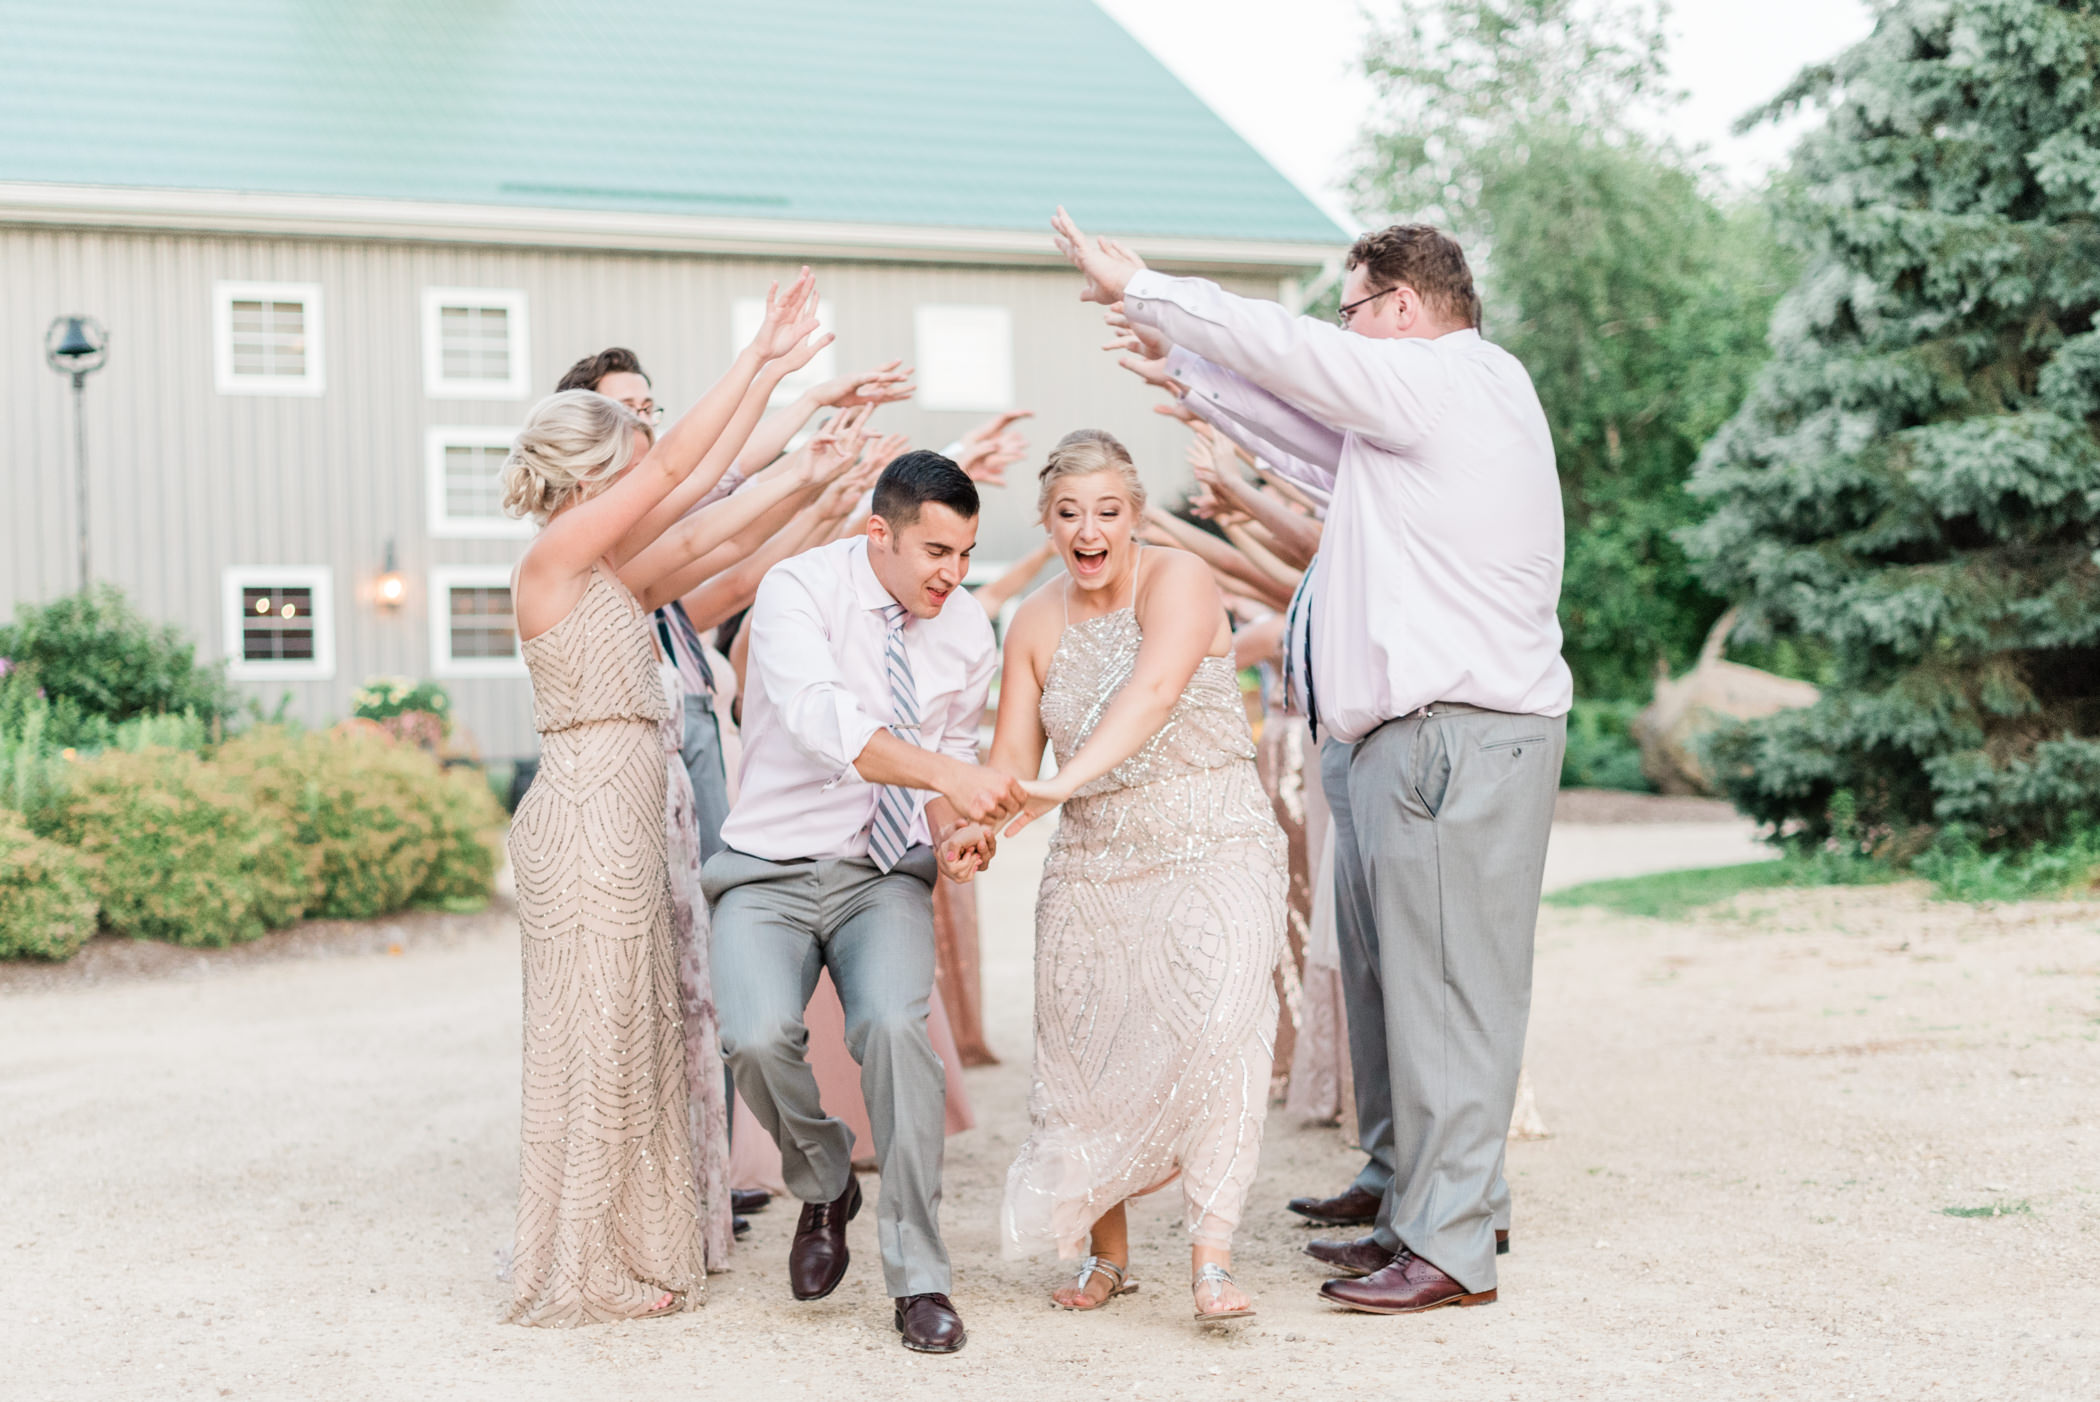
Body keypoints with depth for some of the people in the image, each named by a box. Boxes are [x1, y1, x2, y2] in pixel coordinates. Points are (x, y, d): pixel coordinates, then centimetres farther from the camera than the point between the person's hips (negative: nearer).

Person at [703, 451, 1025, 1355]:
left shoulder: (968, 634, 3)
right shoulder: (798, 590, -13)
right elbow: (820, 720, -30)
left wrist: (951, 828, -7)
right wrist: (944, 773, -41)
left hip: (885, 876, 2)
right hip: (770, 873, -2)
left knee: (894, 1025, -26)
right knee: (758, 1037, -27)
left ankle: (919, 1279, -12)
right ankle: (824, 1187, 8)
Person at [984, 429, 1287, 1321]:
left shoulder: (1177, 580, -8)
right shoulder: (1034, 625, 8)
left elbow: (1154, 690, -26)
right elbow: (1013, 757, 4)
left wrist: (1066, 781, -41)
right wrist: (975, 821, -19)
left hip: (1214, 853, -5)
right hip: (1091, 868, 5)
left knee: (1217, 1022, -25)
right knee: (1083, 1056, 4)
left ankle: (1211, 1254, -21)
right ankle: (1105, 1253, 24)